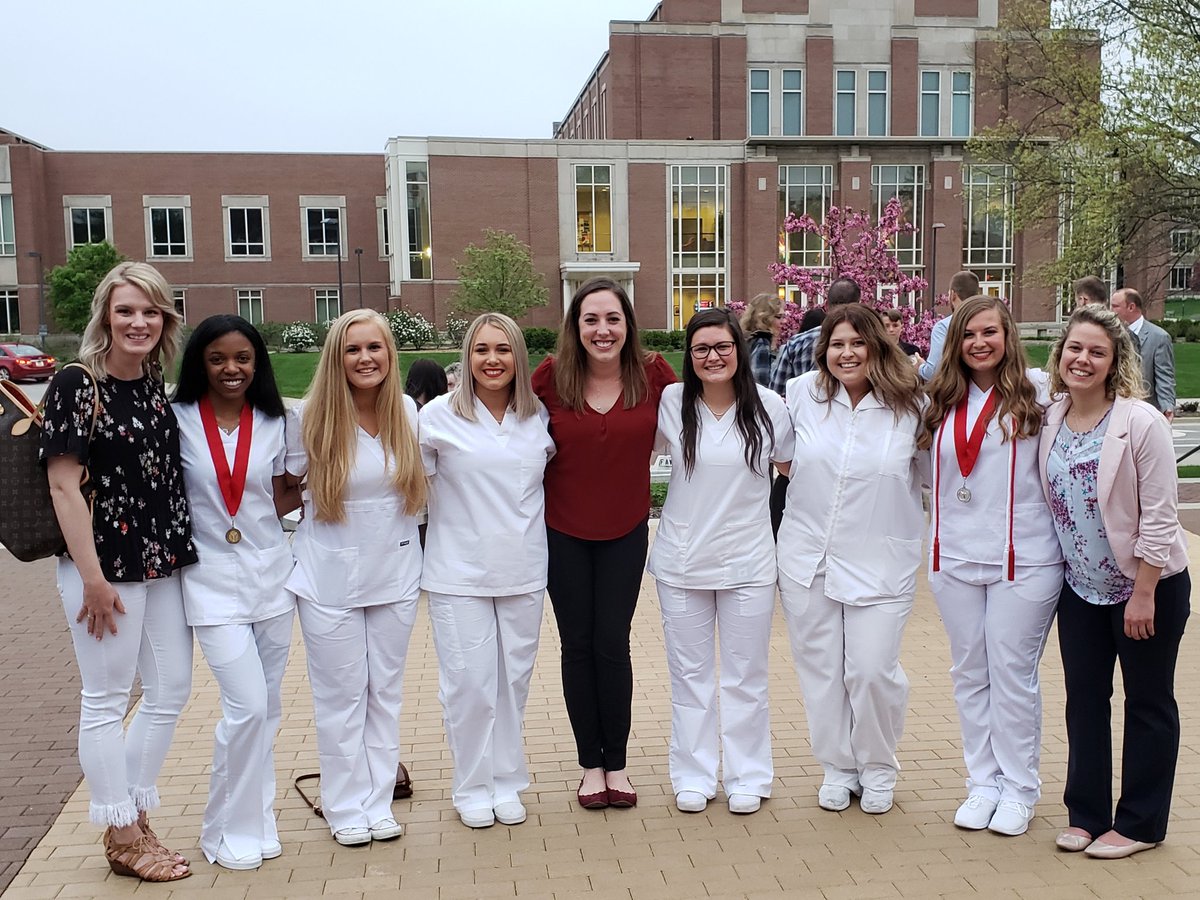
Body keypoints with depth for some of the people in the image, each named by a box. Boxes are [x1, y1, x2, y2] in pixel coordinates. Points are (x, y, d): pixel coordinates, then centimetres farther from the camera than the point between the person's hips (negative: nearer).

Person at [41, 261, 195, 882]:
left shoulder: (158, 387, 9)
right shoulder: (77, 386, -10)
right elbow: (63, 484, -14)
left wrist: (183, 549, 12)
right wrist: (93, 578, -16)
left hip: (164, 562, 7)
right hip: (105, 564, -7)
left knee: (171, 690, 12)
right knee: (107, 698, 5)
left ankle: (133, 817, 29)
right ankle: (122, 839, 18)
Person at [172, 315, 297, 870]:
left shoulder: (273, 423, 5)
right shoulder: (177, 420, -5)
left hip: (270, 571, 4)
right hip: (211, 578, -3)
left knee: (266, 708, 10)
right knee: (247, 706, -11)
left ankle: (254, 818, 27)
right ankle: (231, 830, 9)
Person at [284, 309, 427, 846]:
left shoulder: (408, 412, -1)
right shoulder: (308, 419, -9)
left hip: (395, 574, 3)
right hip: (329, 579, -3)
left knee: (385, 691, 12)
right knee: (342, 696, 6)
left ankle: (379, 802, 25)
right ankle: (347, 807, 21)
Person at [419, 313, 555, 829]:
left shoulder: (540, 417, 4)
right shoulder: (440, 415, -5)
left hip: (523, 572, 3)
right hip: (459, 574, -3)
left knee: (514, 679, 10)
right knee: (469, 683, 0)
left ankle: (507, 782, 26)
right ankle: (472, 787, 18)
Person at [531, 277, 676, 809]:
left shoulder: (652, 373, -9)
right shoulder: (552, 375, -10)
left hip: (625, 532, 0)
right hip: (563, 533, 0)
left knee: (613, 644, 3)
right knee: (577, 645, 8)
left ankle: (616, 764, 19)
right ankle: (590, 765, 22)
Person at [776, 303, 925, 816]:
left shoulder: (911, 406, -5)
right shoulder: (802, 394, 0)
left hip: (879, 562, -2)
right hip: (808, 557, 3)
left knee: (873, 670, -4)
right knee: (820, 668, 10)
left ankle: (878, 770, 23)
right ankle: (838, 768, 29)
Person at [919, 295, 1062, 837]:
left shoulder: (1037, 391, -5)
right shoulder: (943, 401, 8)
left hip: (1023, 559, -4)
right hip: (955, 558, 4)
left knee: (1013, 673, 3)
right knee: (969, 674, 11)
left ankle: (1019, 787, 19)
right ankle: (983, 782, 24)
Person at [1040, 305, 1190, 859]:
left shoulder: (1141, 423, -18)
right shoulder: (1050, 420, -2)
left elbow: (1159, 516, -17)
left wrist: (1143, 595, -17)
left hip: (1148, 586, -5)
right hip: (1081, 586, 5)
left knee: (1148, 703, 9)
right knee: (1084, 698, 12)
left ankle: (1139, 823, 21)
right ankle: (1087, 813, 25)